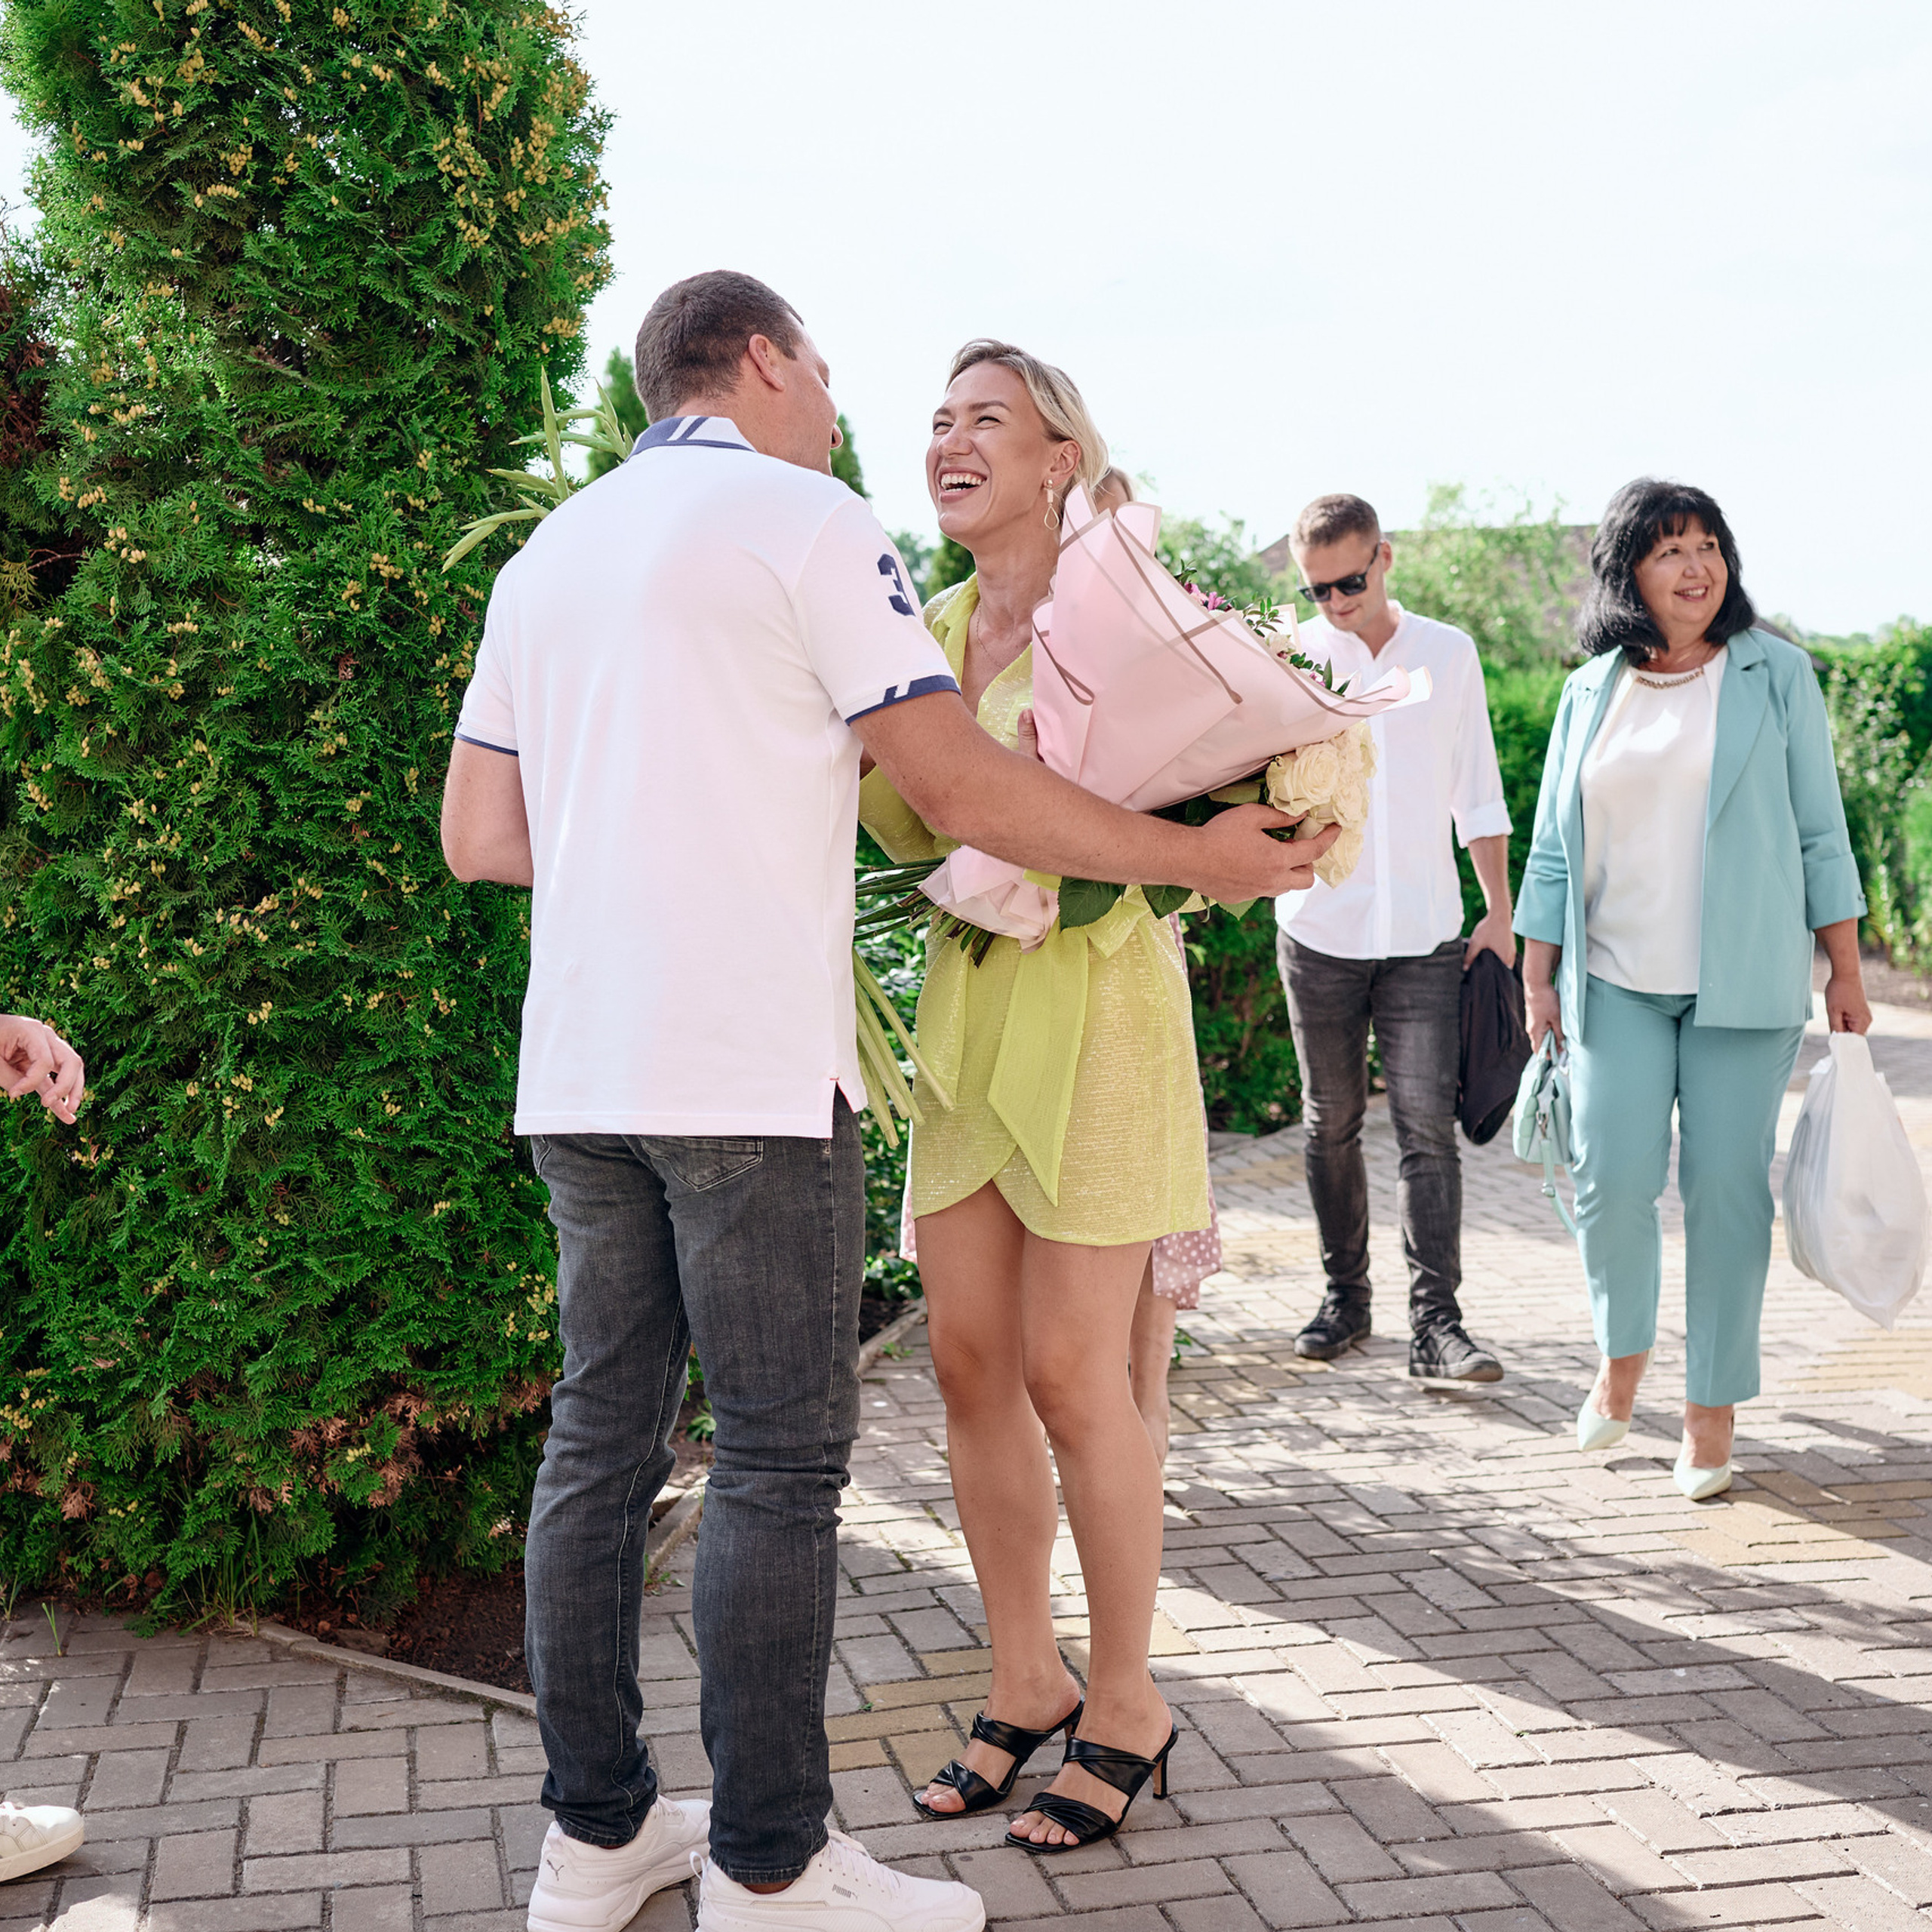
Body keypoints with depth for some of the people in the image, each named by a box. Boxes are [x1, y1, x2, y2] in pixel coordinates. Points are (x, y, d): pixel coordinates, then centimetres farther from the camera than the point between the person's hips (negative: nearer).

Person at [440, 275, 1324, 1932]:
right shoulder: (806, 520, -3)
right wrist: (1198, 856, 2)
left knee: (603, 1435, 11)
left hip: (579, 1074, 7)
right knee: (781, 1460, -1)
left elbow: (478, 835, 16)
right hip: (752, 1069, -7)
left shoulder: (549, 552, 18)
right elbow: (970, 793, -8)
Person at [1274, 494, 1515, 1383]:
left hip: (1425, 934, 0)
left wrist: (1500, 910, 7)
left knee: (1427, 1125, -7)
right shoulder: (1289, 657, 2)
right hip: (1319, 929, 0)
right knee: (1331, 1124, 9)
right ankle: (1345, 1294, 23)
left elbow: (1476, 789, 11)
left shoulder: (1449, 653, 7)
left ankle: (1435, 1323, -6)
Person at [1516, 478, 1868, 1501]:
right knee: (1611, 1180, -6)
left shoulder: (1775, 675, 4)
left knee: (1726, 1188, -1)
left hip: (1744, 983, -1)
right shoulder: (1590, 693, 9)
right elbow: (1555, 847, 13)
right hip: (1617, 983, 1)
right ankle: (1621, 1353, 23)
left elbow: (1820, 832, 5)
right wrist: (1536, 975, 9)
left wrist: (1845, 970, 3)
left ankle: (1713, 1404, 14)